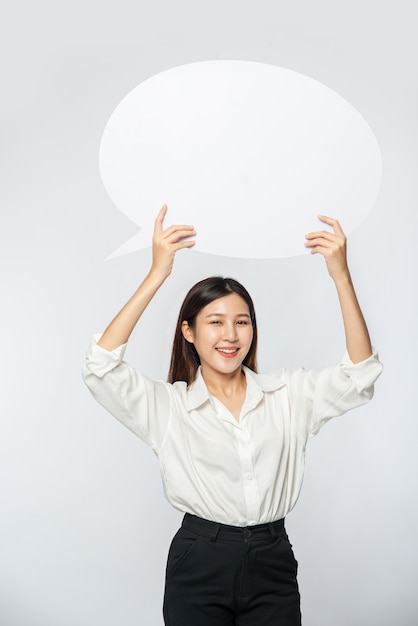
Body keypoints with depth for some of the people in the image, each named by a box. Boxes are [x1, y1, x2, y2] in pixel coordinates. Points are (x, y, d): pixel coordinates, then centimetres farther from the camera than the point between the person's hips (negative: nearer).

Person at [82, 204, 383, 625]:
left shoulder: (289, 394, 4)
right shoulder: (169, 405, -3)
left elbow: (359, 374, -7)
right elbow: (101, 367, -17)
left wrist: (341, 276, -16)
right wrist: (157, 274, -21)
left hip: (273, 563, 2)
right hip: (198, 563, -2)